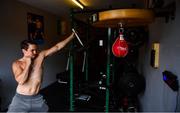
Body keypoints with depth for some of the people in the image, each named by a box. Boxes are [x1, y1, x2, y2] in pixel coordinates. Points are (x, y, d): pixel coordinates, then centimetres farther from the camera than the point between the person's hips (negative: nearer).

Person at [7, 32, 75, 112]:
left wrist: (71, 36, -4)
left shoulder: (40, 56, -5)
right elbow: (21, 81, -24)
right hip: (21, 100, -2)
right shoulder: (17, 64, -9)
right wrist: (28, 64, -19)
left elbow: (57, 47, -5)